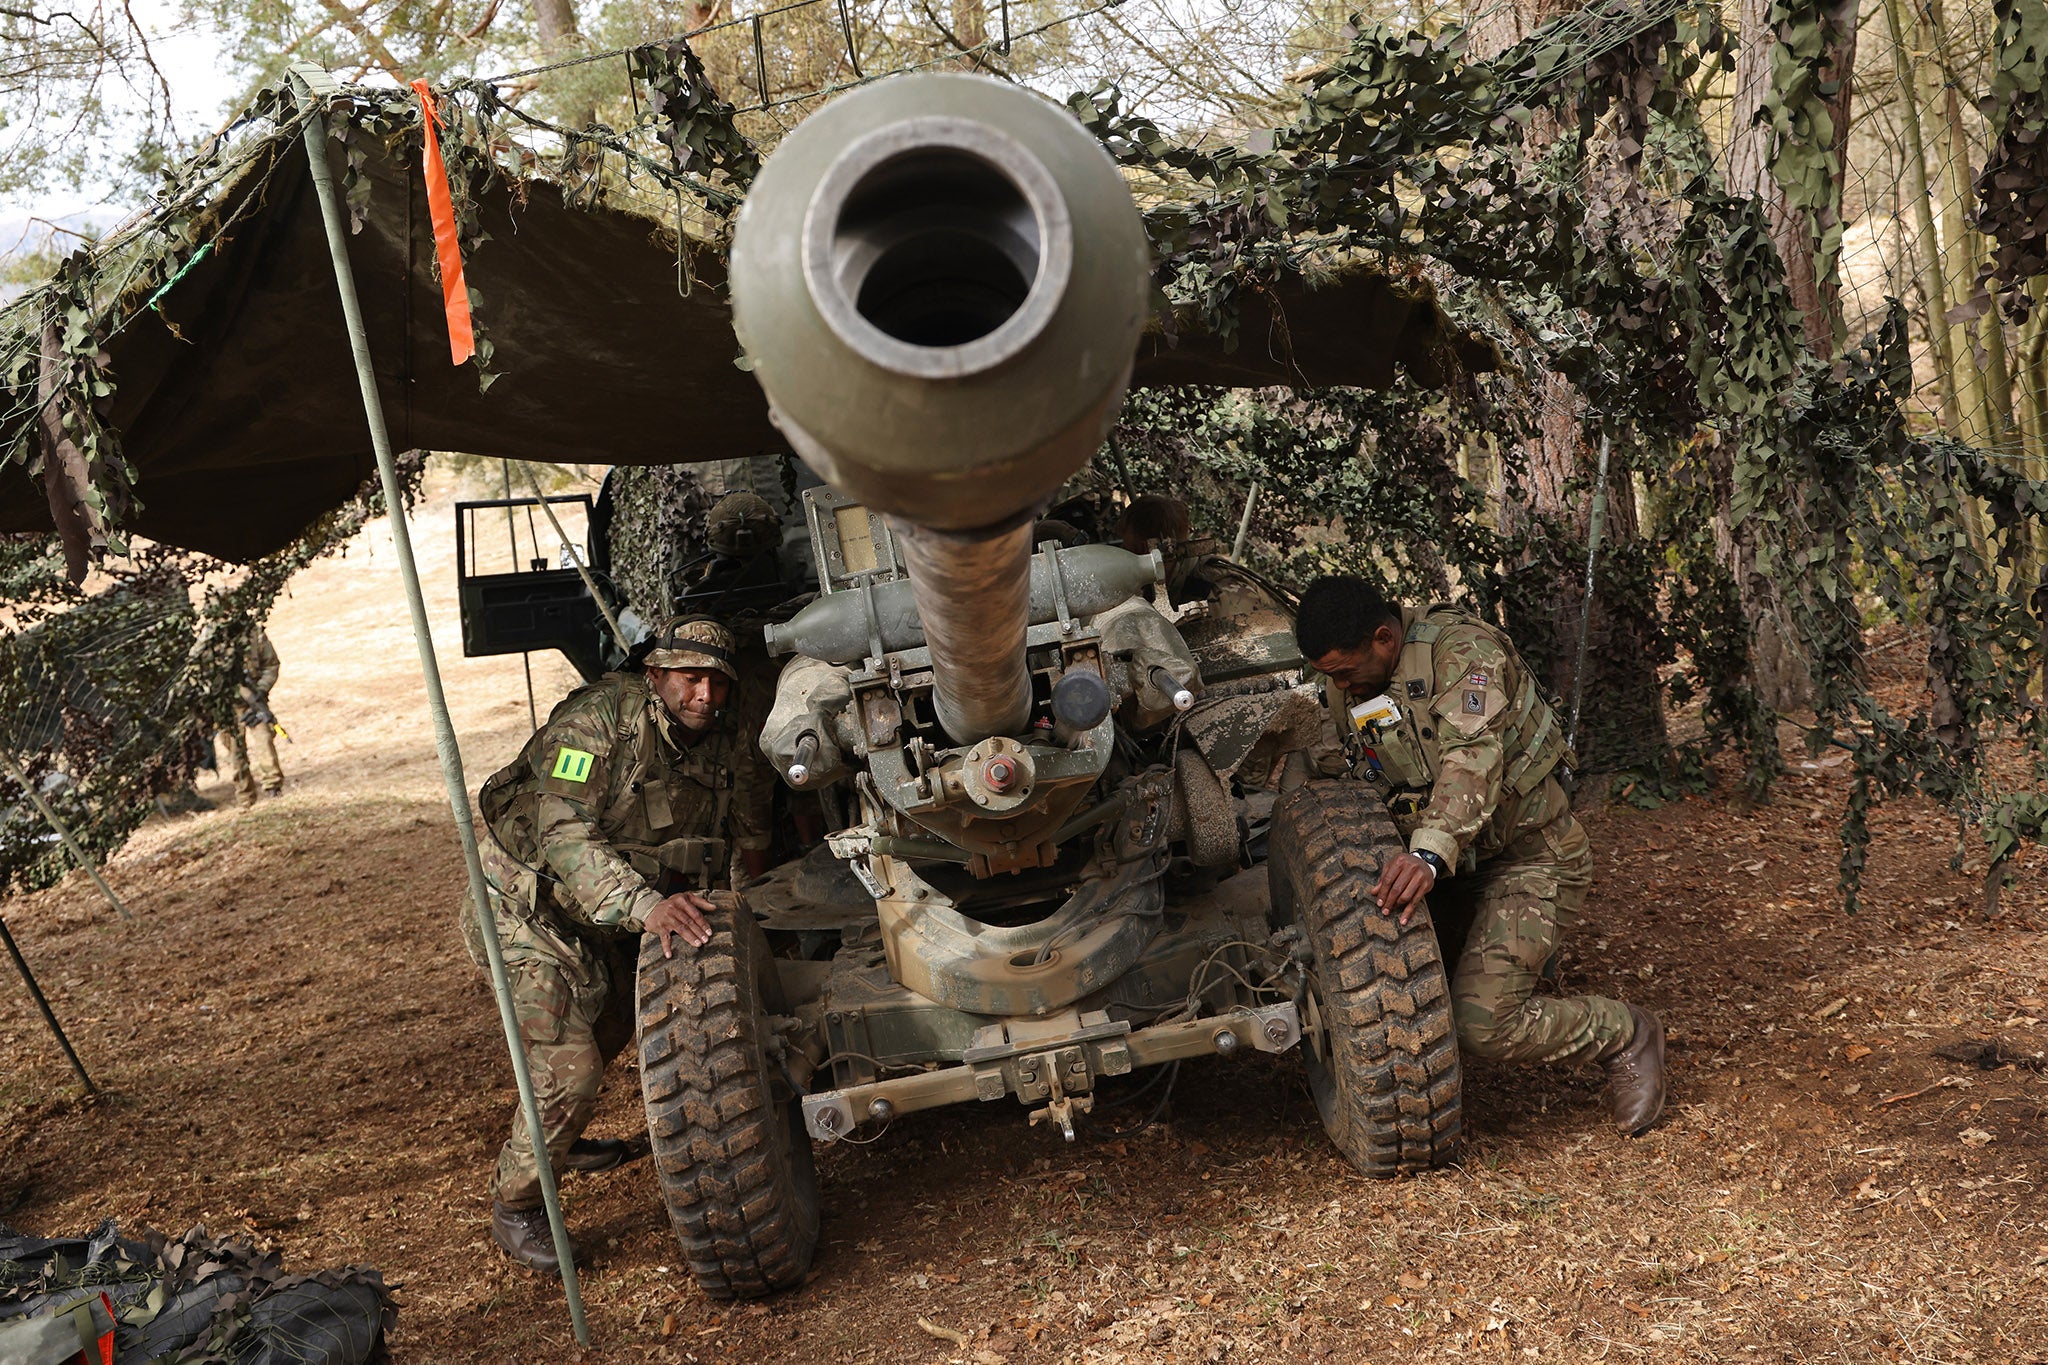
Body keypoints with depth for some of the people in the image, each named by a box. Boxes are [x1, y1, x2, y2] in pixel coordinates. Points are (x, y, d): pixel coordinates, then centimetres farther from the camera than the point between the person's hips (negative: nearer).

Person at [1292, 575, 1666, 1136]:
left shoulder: (1463, 650, -22)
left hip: (1532, 858, -8)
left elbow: (1473, 761, -36)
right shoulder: (1347, 686, 2)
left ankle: (1624, 1036, 6)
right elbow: (1340, 767, 17)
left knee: (1481, 1021, -19)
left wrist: (1430, 855, -51)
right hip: (1457, 861, 8)